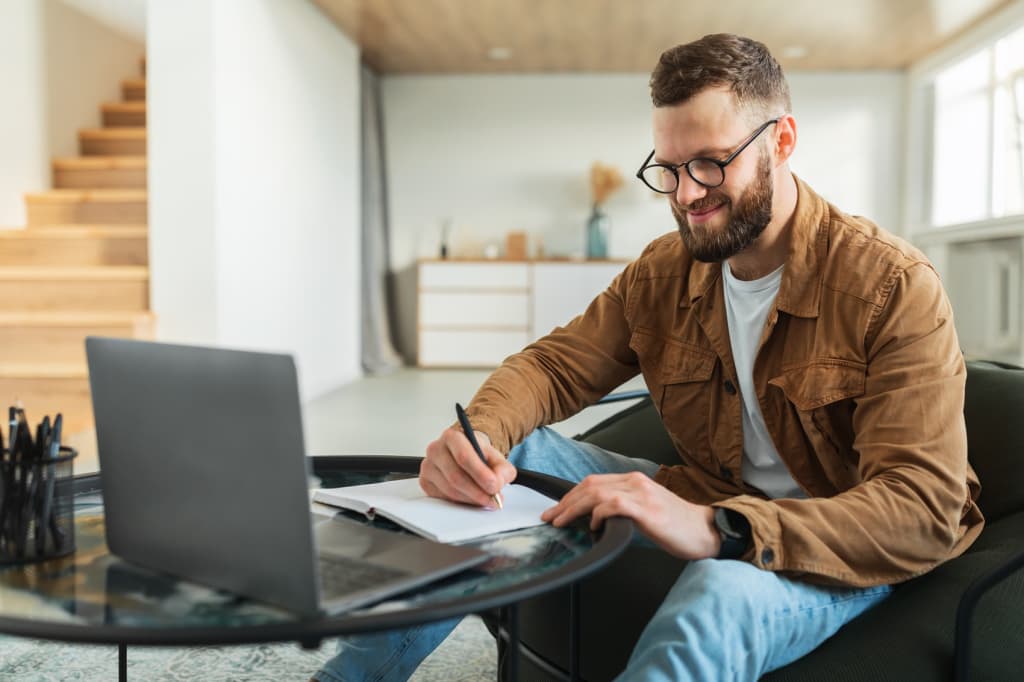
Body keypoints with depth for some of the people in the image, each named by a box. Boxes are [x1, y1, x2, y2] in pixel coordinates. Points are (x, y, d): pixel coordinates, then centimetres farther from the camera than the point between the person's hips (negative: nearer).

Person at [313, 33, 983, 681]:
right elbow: (553, 366, 0)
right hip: (708, 510, 5)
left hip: (837, 553, -4)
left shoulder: (893, 286, -17)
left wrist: (721, 531, -41)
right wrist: (479, 431, -25)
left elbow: (925, 510, -25)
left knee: (719, 596, -39)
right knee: (518, 451, -13)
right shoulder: (663, 272, 0)